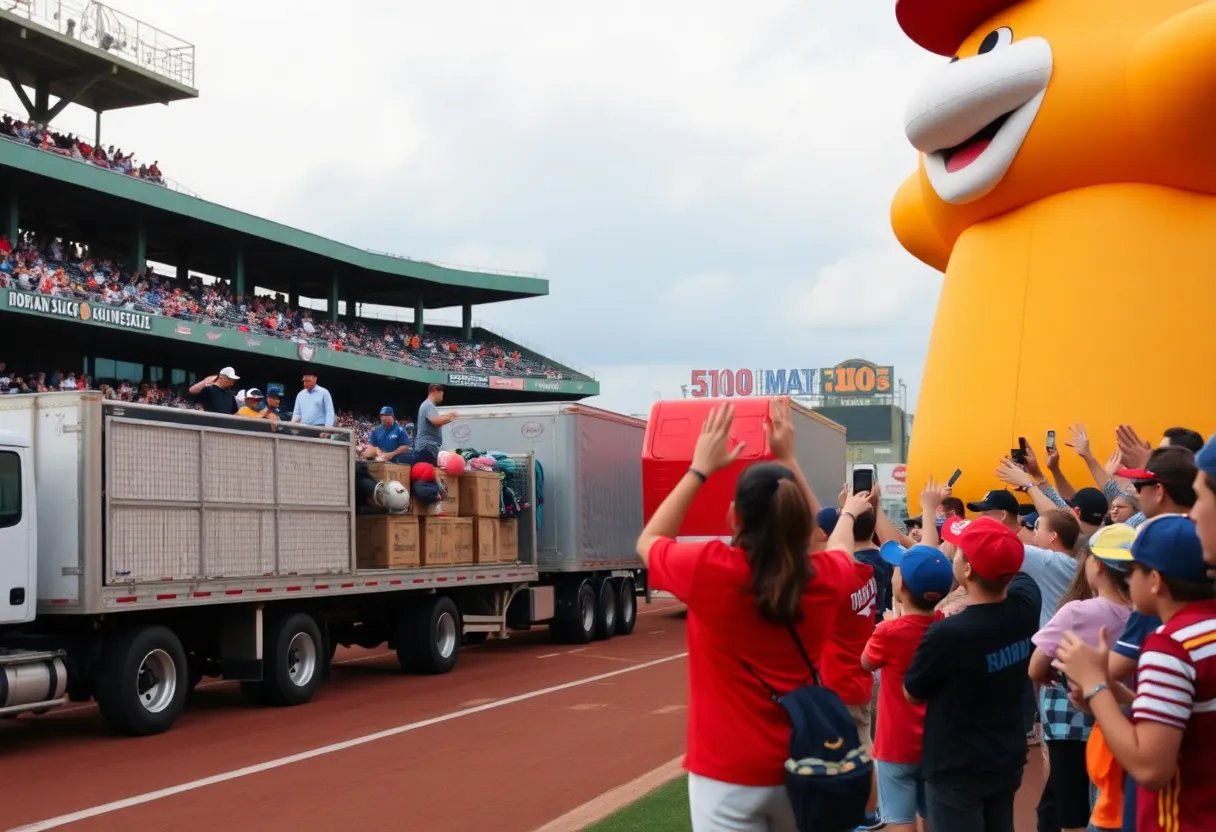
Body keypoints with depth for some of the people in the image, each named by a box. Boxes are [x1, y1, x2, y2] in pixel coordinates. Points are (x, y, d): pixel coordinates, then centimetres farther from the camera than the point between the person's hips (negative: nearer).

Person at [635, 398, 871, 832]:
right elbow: (835, 543, 20)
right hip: (800, 770, 4)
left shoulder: (709, 570, -17)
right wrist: (788, 461, 23)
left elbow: (648, 541, 6)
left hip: (728, 776, -3)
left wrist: (700, 468, 6)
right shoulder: (825, 577, -6)